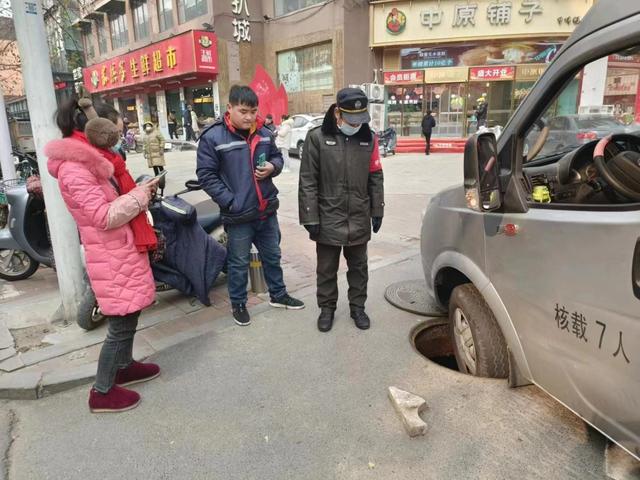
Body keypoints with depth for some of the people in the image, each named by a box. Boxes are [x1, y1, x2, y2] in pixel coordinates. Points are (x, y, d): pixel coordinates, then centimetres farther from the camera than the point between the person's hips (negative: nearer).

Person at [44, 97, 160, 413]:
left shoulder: (90, 158, 11)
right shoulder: (73, 168, -20)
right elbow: (105, 216, -25)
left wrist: (140, 191, 1)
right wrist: (141, 195, -16)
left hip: (122, 248, 10)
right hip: (111, 255, -10)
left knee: (128, 316, 22)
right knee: (121, 324, -1)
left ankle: (124, 367, 39)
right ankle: (102, 392, 14)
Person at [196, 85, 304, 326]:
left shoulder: (264, 134, 3)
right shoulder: (212, 137, -12)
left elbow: (277, 157, 18)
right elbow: (206, 175, -11)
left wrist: (272, 166, -7)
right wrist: (230, 201, -18)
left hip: (267, 210, 5)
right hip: (238, 215, -5)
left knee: (272, 256, 20)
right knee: (239, 262, 10)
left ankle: (278, 295, 40)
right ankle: (238, 304, 31)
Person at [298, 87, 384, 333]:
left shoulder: (369, 138, 2)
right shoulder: (317, 138, -8)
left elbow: (375, 178, 8)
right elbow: (307, 182, -8)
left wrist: (377, 211, 7)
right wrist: (310, 217, -10)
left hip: (360, 220, 3)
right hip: (328, 219, -2)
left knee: (358, 267, 16)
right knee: (327, 269, 12)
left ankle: (357, 306, 34)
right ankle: (327, 308, 31)